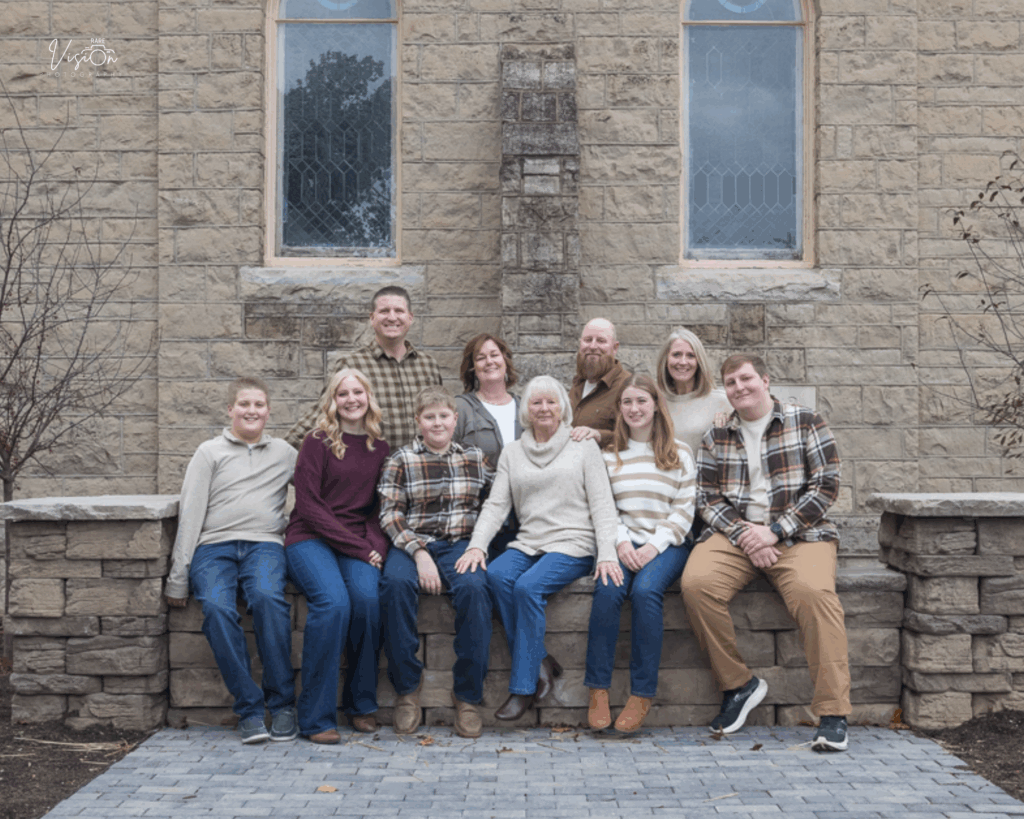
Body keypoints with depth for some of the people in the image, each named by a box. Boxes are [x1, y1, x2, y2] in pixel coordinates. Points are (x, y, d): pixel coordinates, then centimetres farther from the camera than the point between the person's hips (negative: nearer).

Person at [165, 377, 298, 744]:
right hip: (213, 546, 0)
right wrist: (177, 579, 1)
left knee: (268, 597, -34)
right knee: (217, 607, -32)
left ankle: (282, 703, -23)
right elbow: (190, 513, 9)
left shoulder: (284, 453, 22)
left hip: (264, 544, 0)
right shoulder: (210, 452, 16)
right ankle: (249, 708, -23)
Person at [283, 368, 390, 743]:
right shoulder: (318, 442, 0)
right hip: (310, 539, -3)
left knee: (367, 596, -28)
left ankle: (361, 704, -8)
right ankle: (316, 717, -19)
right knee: (333, 601, -31)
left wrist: (375, 543, -6)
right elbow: (308, 505, -6)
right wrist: (357, 546, -12)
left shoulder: (381, 448, 13)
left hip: (360, 544, 3)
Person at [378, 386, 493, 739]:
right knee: (396, 583, -34)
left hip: (461, 543, 1)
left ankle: (467, 696, -19)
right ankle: (407, 688, -17)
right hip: (412, 543, -1)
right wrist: (419, 552, -14)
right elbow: (390, 514, -1)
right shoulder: (401, 460, 8)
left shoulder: (474, 458, 16)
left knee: (473, 587, -32)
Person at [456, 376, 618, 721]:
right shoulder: (512, 452, 18)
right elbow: (496, 504, 10)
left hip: (573, 544, -4)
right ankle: (540, 663, -19)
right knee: (496, 575, -28)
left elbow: (602, 504, 1)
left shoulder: (583, 446, 8)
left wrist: (607, 554, -12)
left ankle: (523, 686, -19)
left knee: (528, 586, -29)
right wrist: (477, 544, -8)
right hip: (527, 543, 4)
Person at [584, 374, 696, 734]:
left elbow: (683, 510, 3)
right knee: (608, 589, -30)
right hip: (622, 543, 2)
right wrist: (622, 543, -10)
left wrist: (654, 547, -11)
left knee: (646, 589, -32)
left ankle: (642, 695, -24)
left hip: (667, 545, -1)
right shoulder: (609, 456, 15)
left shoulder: (679, 453, 10)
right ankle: (598, 691, -22)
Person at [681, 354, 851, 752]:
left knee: (814, 591, -33)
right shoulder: (716, 437, 15)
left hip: (798, 534, -2)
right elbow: (707, 497, 9)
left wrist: (774, 531, -11)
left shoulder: (805, 422, 7)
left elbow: (826, 486, -1)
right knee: (696, 583, -27)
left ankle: (833, 715, -27)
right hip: (734, 533, 3)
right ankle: (738, 684, -10)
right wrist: (743, 535, -10)